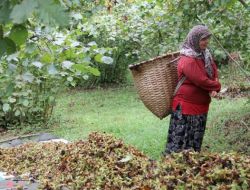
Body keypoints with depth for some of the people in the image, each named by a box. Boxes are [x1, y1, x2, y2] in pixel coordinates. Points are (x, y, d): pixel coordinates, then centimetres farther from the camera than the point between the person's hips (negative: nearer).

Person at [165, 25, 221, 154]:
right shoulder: (188, 60, -23)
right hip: (186, 106, -9)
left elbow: (214, 72, 10)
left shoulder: (205, 55, 5)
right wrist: (217, 86, -7)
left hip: (201, 105, 9)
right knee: (180, 141, -5)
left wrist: (213, 89, -10)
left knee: (196, 140, 17)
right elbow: (202, 81, -25)